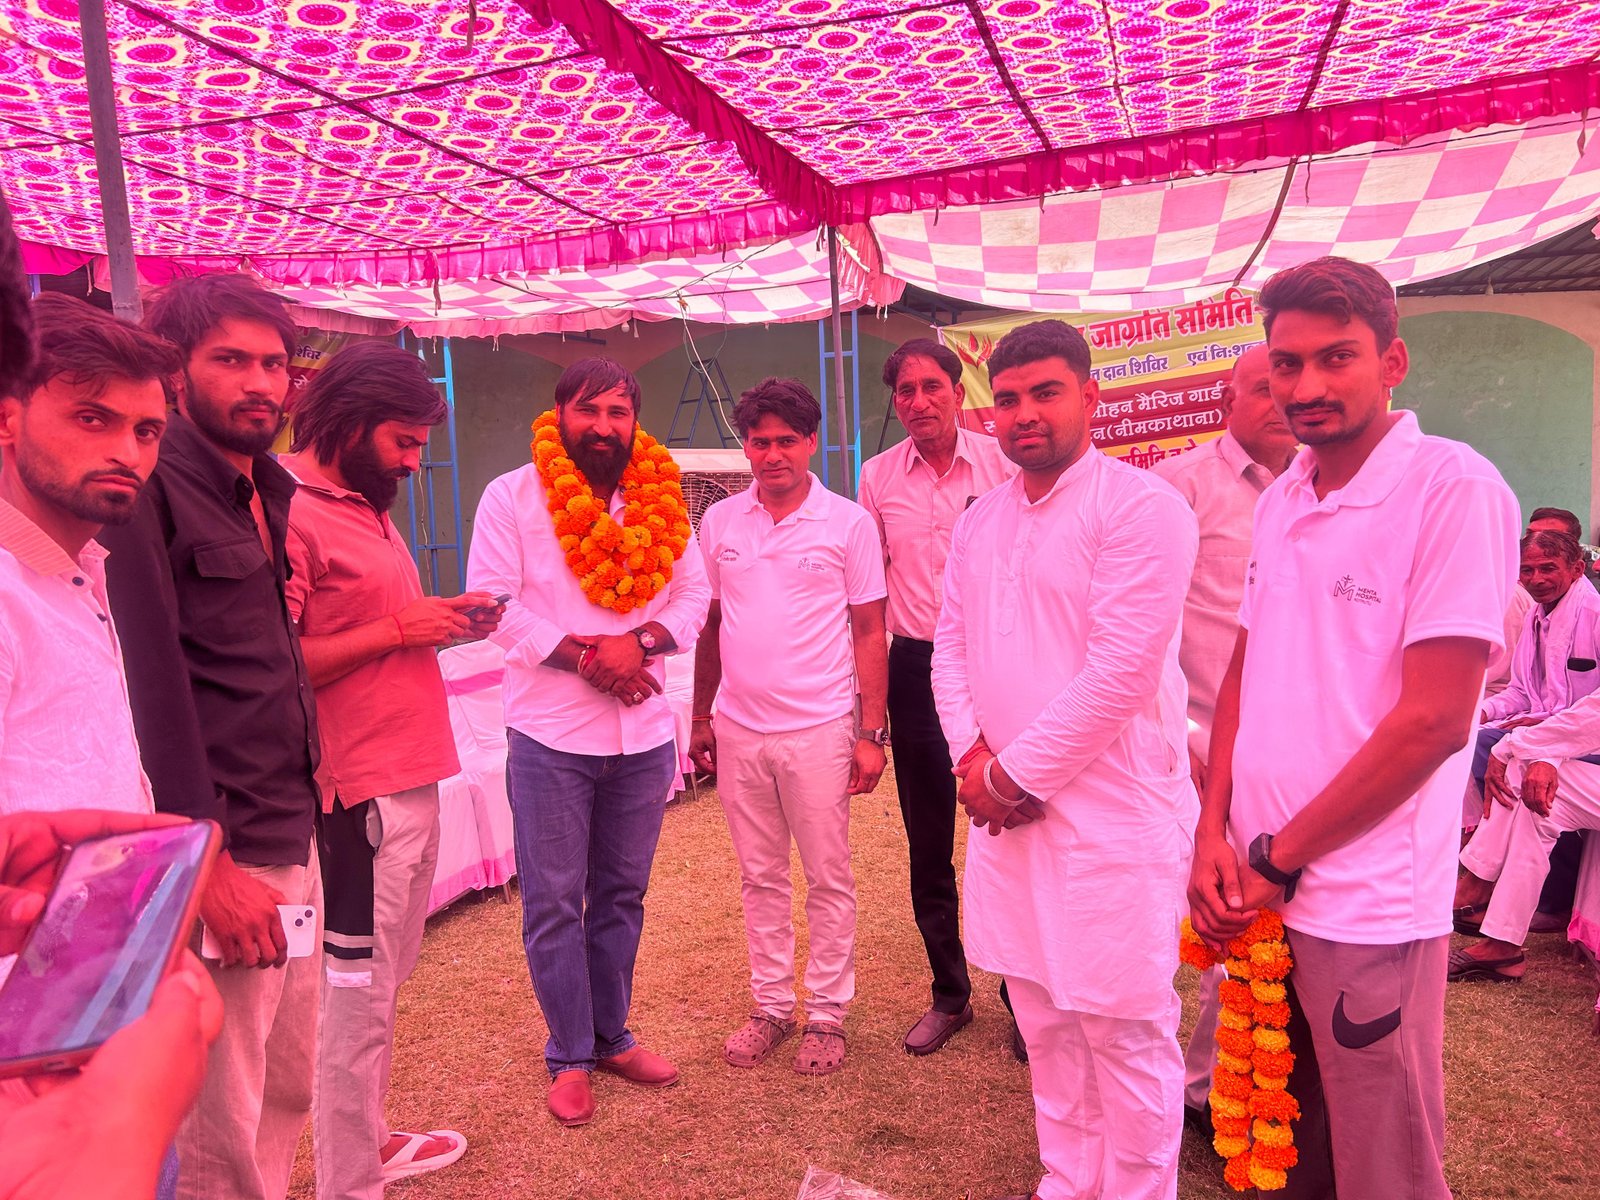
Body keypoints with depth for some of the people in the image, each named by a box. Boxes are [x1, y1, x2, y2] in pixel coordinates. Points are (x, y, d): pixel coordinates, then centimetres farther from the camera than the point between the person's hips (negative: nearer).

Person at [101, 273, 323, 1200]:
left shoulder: (269, 490, 14)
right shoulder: (154, 487, -11)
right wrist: (211, 863, -18)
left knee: (290, 1089, 19)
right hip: (222, 857, -8)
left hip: (294, 838, 8)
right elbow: (154, 689, -17)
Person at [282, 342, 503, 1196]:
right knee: (358, 989, 2)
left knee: (383, 975, 19)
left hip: (412, 779, 9)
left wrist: (442, 619, 5)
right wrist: (396, 629, -17)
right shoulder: (291, 514, -14)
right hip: (362, 788, -9)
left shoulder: (364, 506, 15)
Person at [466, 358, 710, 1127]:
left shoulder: (661, 500, 6)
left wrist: (637, 641, -14)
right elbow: (492, 601, -10)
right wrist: (582, 653, -17)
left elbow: (693, 595, 5)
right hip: (550, 736, -3)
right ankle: (570, 1057, 24)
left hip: (643, 733, 3)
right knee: (554, 904, 7)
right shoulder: (513, 496, -4)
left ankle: (611, 1037, 32)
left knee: (622, 896, 15)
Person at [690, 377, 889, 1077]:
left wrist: (871, 733, -6)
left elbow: (869, 632, -2)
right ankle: (772, 1007, 29)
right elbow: (709, 623, 12)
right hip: (738, 729, 3)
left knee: (828, 880, 7)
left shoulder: (848, 523, -3)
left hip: (818, 729, -3)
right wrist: (701, 718, 11)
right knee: (760, 877, 14)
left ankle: (827, 1015, 23)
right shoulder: (719, 522, 6)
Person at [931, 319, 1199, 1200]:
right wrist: (972, 755, -3)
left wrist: (1012, 774, -13)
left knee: (1124, 1033, 5)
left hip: (1111, 813, -7)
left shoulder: (1140, 507, -12)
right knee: (1045, 1023, 19)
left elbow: (1119, 672, -19)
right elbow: (951, 644, 13)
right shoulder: (981, 520, 11)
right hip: (1005, 805, 7)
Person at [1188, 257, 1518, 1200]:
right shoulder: (1282, 501, 8)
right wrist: (1215, 832, -2)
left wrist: (1277, 858, -12)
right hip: (1258, 890, 6)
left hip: (1369, 909, -6)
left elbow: (1434, 721, -18)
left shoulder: (1454, 488, -13)